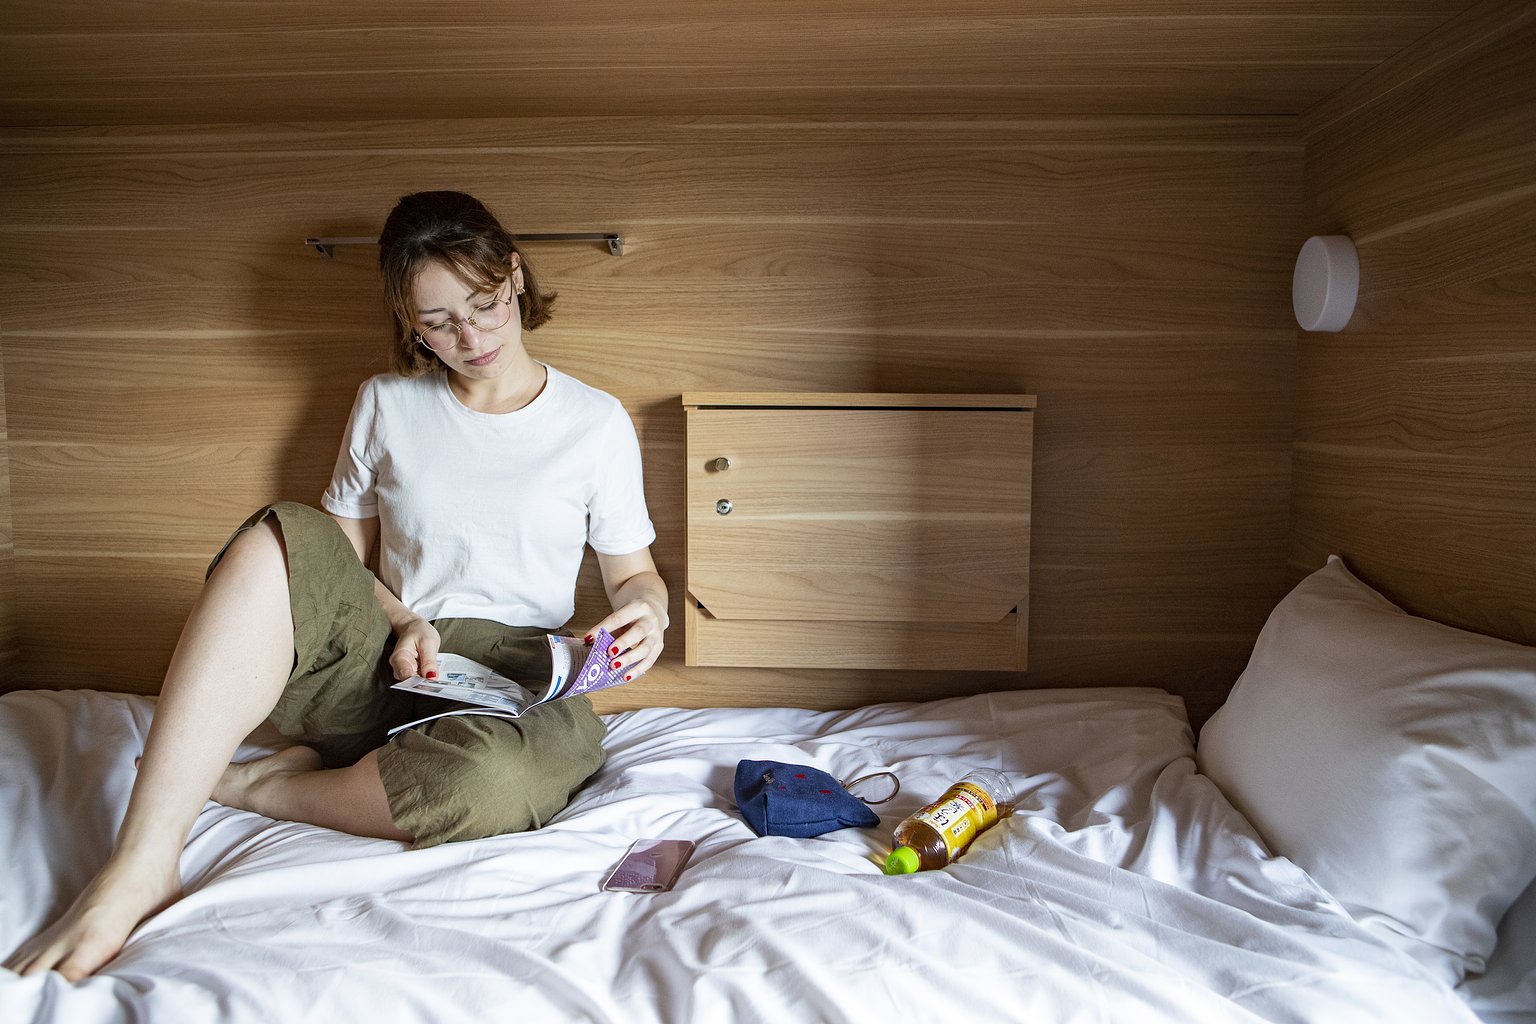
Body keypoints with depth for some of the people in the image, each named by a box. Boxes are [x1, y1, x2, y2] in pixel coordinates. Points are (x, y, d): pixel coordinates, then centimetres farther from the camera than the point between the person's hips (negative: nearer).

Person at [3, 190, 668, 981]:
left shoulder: (596, 421, 4)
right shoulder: (387, 404, 10)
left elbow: (634, 571, 9)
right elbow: (340, 558, 11)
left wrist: (647, 610, -15)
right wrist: (402, 623, -9)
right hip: (383, 672, 2)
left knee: (497, 782, -40)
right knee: (280, 541, -28)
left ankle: (246, 786, -13)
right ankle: (138, 873, -30)